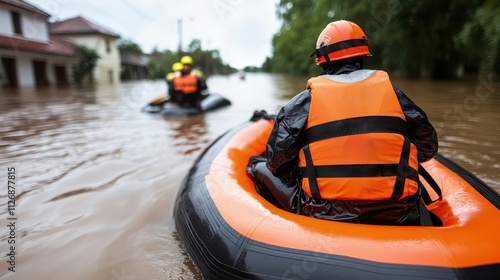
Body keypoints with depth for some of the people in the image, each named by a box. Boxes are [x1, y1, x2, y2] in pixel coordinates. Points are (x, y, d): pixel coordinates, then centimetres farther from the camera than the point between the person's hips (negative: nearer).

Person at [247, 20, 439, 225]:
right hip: (395, 217, 3)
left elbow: (278, 160, -5)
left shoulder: (307, 99, -1)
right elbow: (428, 146, 12)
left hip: (323, 215, -2)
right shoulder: (389, 90, 7)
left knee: (258, 167, 16)